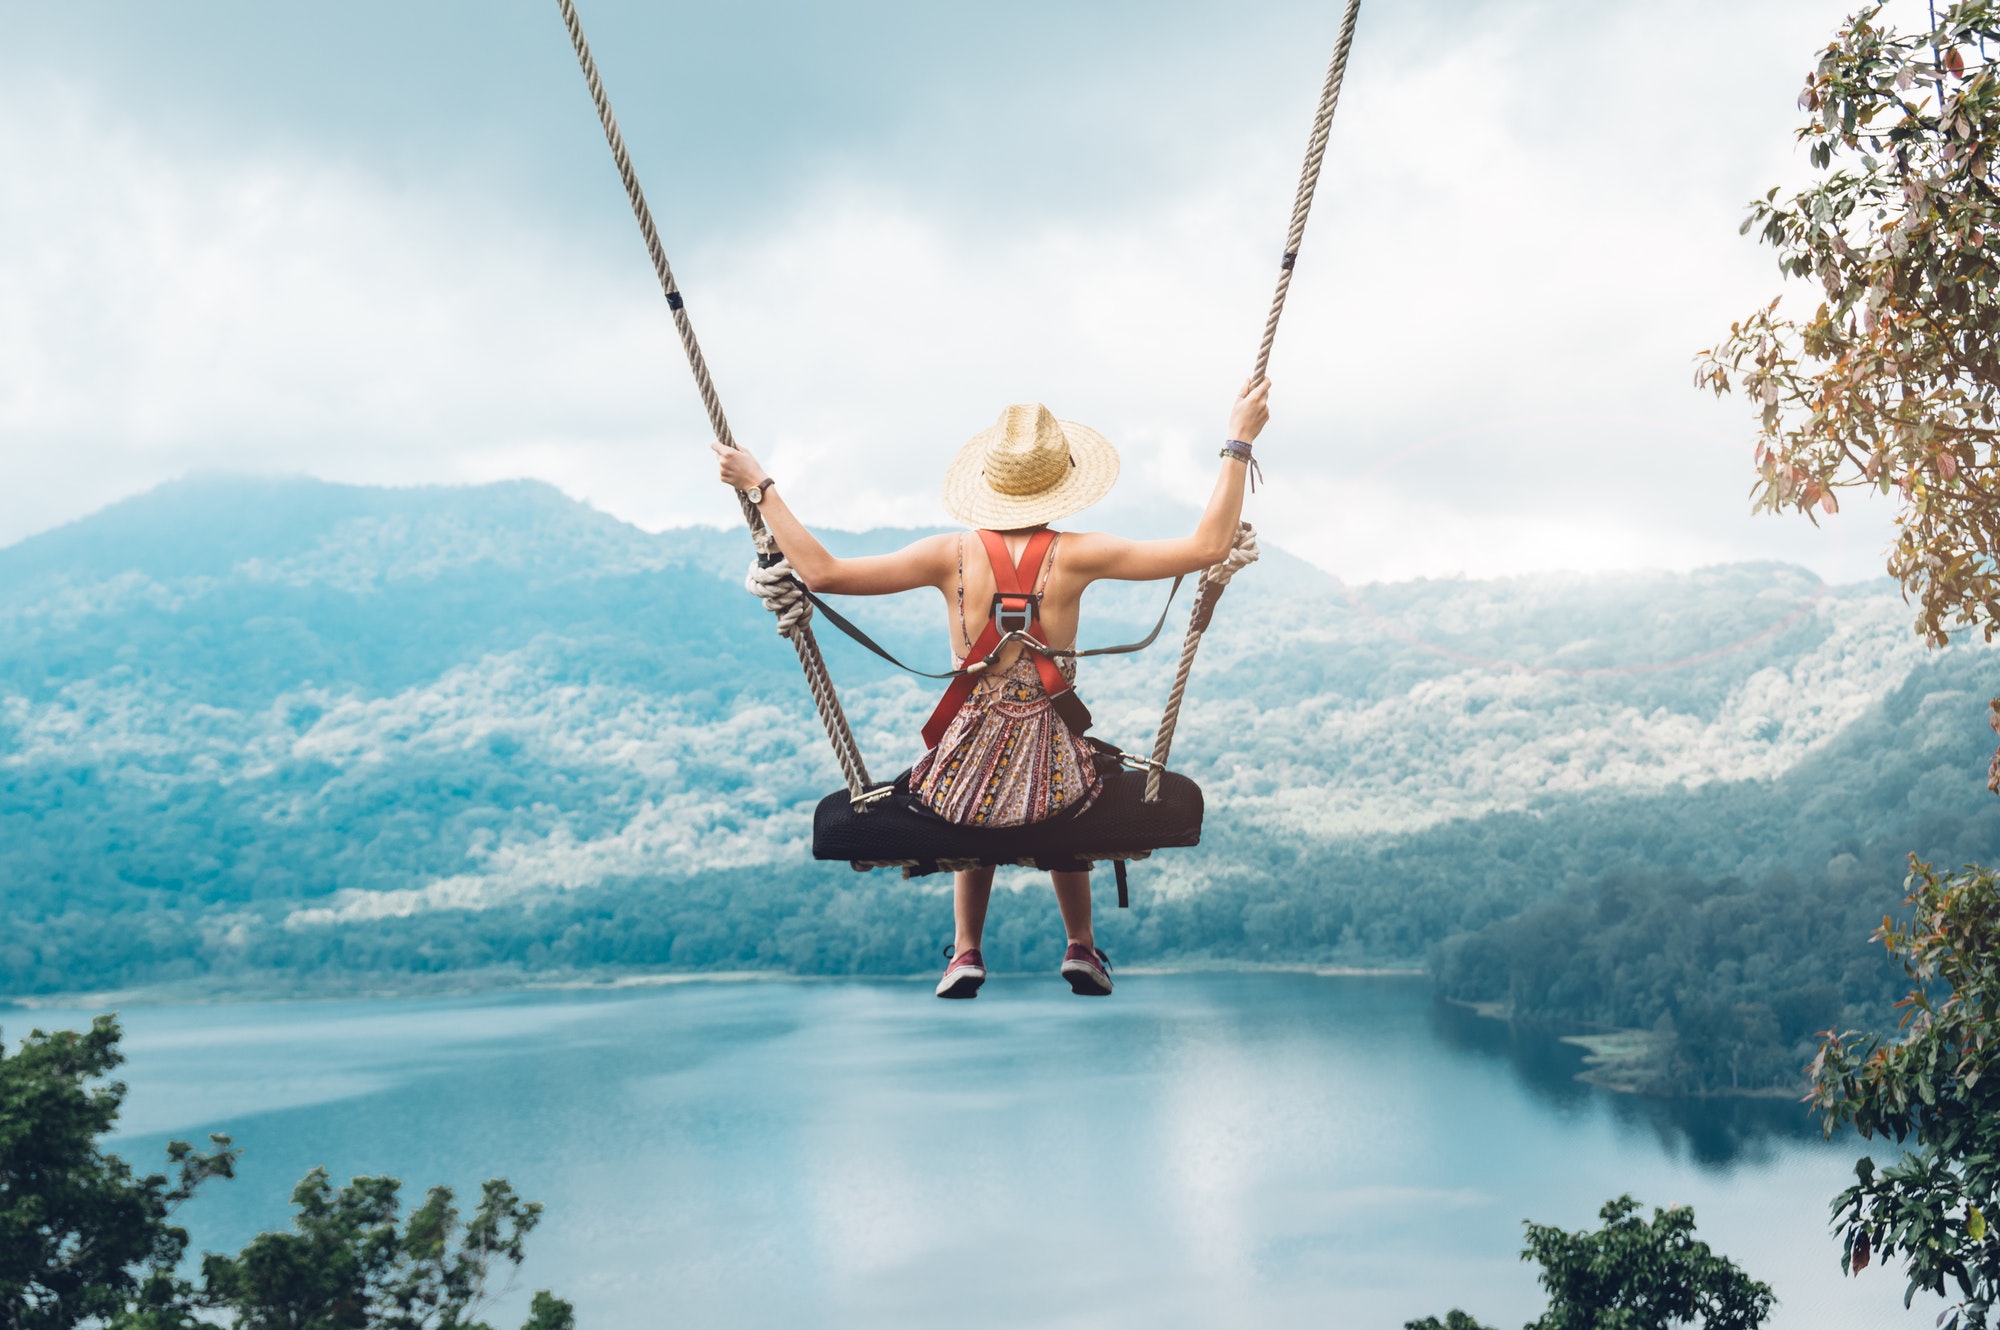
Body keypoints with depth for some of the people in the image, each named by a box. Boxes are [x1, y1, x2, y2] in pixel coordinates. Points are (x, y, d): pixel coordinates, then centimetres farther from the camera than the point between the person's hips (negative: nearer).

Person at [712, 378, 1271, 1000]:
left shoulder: (951, 555, -9)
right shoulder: (1074, 556, -12)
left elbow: (821, 572, -10)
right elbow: (1207, 547, -12)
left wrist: (760, 487, -1)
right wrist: (1239, 442, -6)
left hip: (963, 777, 1)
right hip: (1048, 779, -1)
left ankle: (966, 953, 37)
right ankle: (1082, 949, 47)